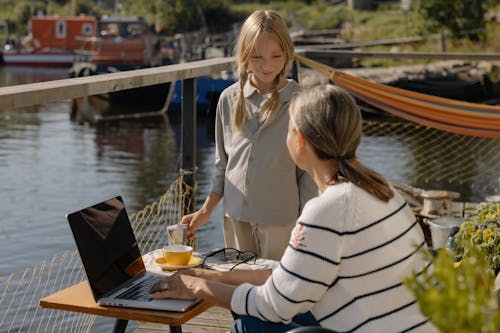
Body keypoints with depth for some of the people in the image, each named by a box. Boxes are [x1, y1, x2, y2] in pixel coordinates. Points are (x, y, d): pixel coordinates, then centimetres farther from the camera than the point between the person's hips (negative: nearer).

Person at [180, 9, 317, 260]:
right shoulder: (229, 99, 4)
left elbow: (308, 172, -4)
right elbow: (223, 164, 12)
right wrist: (205, 211, 10)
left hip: (280, 220, -3)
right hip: (235, 216, 4)